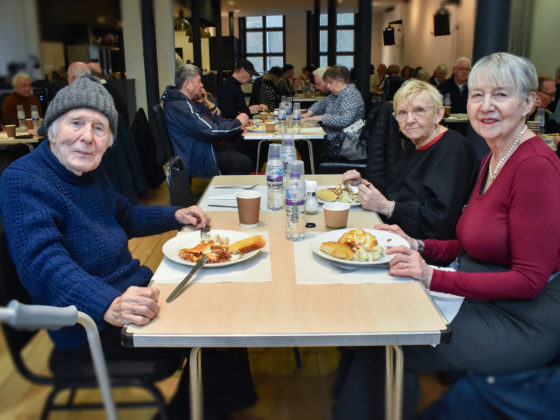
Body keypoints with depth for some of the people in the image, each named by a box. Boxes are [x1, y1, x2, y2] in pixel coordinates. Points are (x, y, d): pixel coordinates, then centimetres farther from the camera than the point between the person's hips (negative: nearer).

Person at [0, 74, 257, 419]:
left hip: (132, 290, 9)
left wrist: (175, 216, 10)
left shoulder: (89, 171, 7)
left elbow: (124, 216, 24)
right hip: (91, 328, -9)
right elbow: (44, 263, -33)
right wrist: (109, 306, -48)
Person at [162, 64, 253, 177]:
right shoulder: (180, 107, -22)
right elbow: (211, 131, -26)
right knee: (244, 163, -22)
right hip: (198, 159, -11)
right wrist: (237, 122, -12)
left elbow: (213, 118, 17)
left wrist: (237, 125, 1)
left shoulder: (189, 102, 13)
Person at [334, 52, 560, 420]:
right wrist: (418, 247, -3)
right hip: (483, 299, 8)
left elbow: (529, 279, -22)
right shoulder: (493, 159, 9)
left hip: (521, 321, -8)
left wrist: (433, 278, -27)